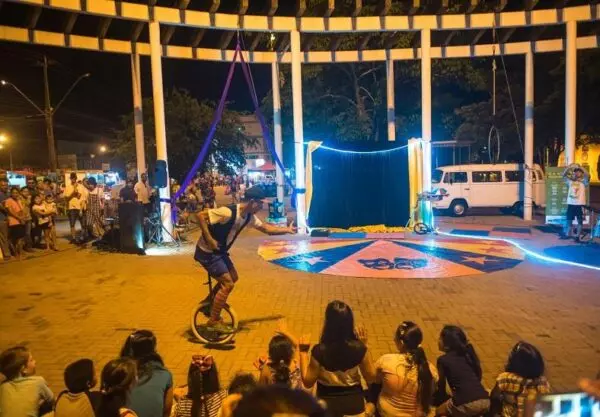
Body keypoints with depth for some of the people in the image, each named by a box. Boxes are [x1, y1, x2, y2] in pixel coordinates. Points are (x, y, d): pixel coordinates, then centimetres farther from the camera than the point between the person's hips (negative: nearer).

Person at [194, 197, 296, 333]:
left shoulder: (249, 217, -1)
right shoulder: (228, 212, -29)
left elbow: (266, 228, 13)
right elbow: (200, 215, -29)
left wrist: (287, 230, 10)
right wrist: (209, 239, -29)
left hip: (219, 251, 9)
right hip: (207, 252, -9)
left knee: (233, 278, 18)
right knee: (228, 284, -10)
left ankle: (209, 304, 31)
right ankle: (213, 321, 4)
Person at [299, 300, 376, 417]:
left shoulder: (319, 351, -27)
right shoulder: (359, 348, -21)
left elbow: (307, 382, -13)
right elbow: (371, 377, -5)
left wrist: (303, 351, -7)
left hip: (328, 402, -1)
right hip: (354, 400, 1)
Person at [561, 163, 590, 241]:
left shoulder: (583, 182, -2)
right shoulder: (570, 181, 9)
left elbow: (587, 176, -20)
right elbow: (563, 175, 5)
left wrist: (580, 167, -19)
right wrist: (569, 167, -7)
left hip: (580, 204, -4)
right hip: (570, 203, 4)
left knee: (580, 221, 2)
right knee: (569, 220, 12)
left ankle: (578, 236, 6)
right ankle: (568, 234, 23)